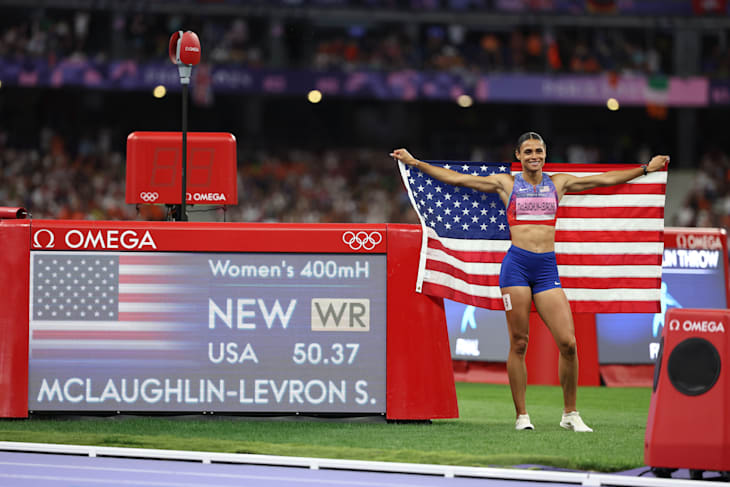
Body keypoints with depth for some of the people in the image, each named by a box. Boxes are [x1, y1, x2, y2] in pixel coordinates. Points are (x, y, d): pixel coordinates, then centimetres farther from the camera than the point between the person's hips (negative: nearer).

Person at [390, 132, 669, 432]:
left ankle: (570, 414, 5)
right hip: (517, 264, -2)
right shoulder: (506, 184, 9)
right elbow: (454, 179, 10)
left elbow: (606, 179, 21)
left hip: (547, 267, 2)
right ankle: (521, 416, 5)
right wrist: (414, 163, 8)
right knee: (518, 344, -2)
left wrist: (647, 169, 21)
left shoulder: (559, 183, 15)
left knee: (568, 343, -8)